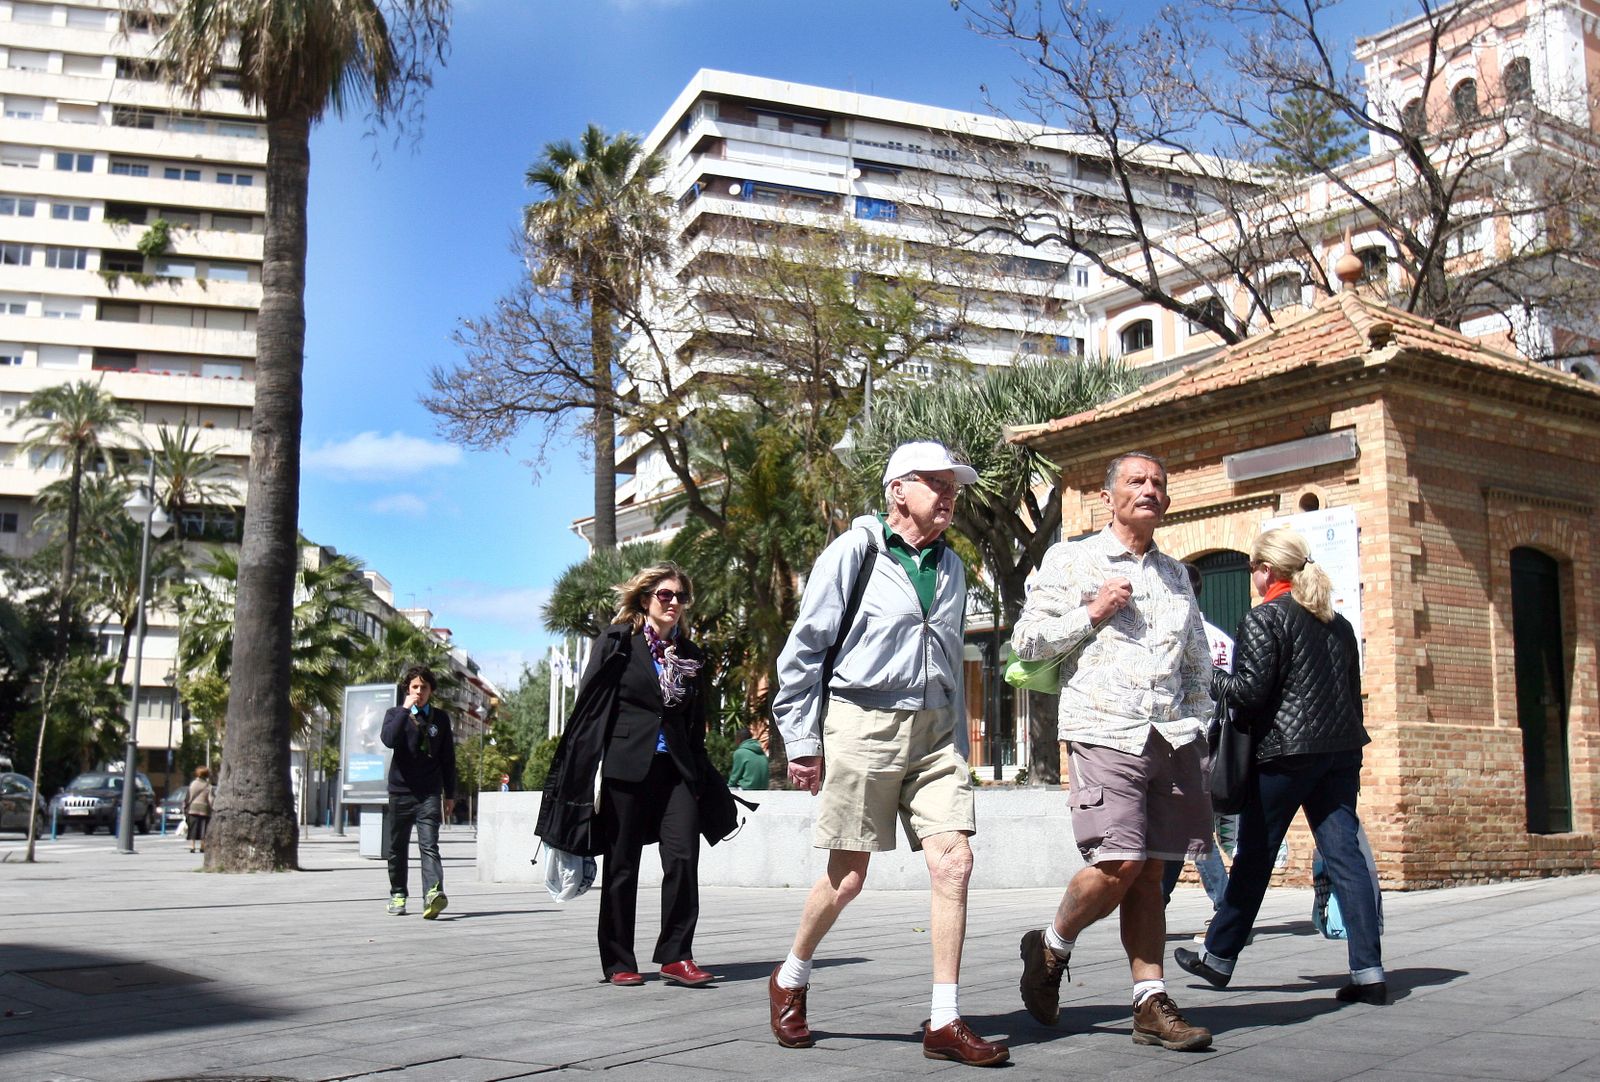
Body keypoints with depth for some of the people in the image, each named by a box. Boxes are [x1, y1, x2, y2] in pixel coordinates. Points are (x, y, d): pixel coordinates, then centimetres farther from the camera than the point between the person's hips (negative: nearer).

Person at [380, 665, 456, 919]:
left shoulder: (440, 717, 9)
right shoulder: (395, 714, 6)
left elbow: (448, 758, 13)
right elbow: (388, 739, -17)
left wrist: (449, 793, 12)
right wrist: (405, 710, -15)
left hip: (429, 793, -1)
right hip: (401, 791, 1)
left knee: (429, 845, -16)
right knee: (398, 847, 12)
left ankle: (434, 894, -31)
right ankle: (398, 895, 27)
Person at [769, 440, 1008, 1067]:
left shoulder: (950, 567, 15)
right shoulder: (855, 551, -4)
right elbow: (804, 649, -3)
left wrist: (959, 749, 19)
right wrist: (802, 742, -6)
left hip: (934, 732, 5)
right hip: (862, 724, -5)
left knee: (953, 861, -8)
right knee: (848, 875, 3)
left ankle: (944, 1024, -1)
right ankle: (789, 981, 28)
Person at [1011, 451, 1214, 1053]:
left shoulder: (1176, 574, 21)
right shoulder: (1069, 561, 7)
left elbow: (1198, 659, 28)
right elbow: (1026, 641, 3)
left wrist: (1195, 722, 15)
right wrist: (1092, 614, -7)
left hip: (1172, 737, 5)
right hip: (1103, 732, -5)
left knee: (1150, 874, 2)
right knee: (1119, 865, -15)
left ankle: (1151, 1004, 5)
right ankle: (1050, 948, 10)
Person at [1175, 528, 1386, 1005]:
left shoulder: (1263, 618, -8)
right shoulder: (1338, 624, 15)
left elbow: (1250, 691, -14)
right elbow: (1352, 691, 17)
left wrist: (1210, 680, 3)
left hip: (1285, 751, -6)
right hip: (1340, 750, 6)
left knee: (1253, 857, 5)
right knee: (1344, 854, 2)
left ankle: (1218, 957, 18)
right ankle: (1368, 972, -5)